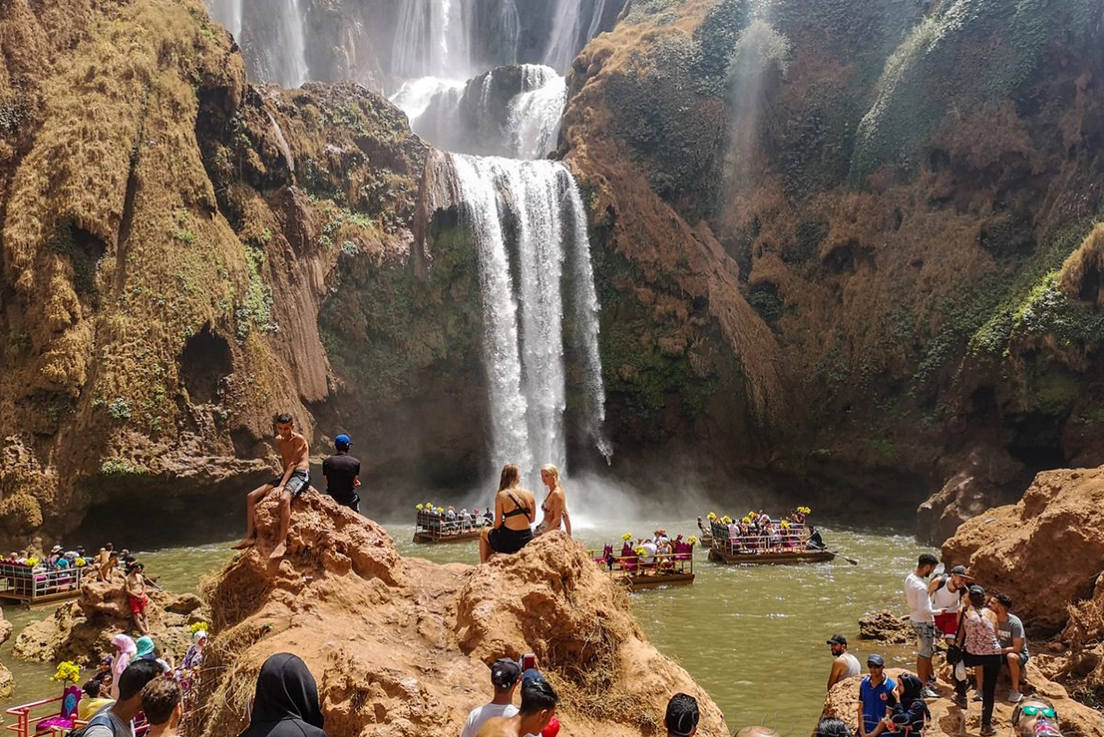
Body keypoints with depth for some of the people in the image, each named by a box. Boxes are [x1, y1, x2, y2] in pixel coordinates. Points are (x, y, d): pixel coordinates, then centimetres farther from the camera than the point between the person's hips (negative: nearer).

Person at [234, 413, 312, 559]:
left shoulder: (299, 439, -8)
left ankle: (282, 542, -41)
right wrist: (281, 482, 7)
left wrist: (281, 486, -21)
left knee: (284, 498, -39)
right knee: (251, 497, -2)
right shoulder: (278, 440, 14)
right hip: (286, 475, 8)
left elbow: (292, 464, -14)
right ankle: (250, 537, -2)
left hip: (301, 475, -8)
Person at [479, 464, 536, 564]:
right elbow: (532, 519, 7)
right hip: (526, 540, 4)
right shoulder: (529, 494, -2)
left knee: (484, 533, 28)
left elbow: (497, 524, -8)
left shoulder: (502, 495, -12)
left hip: (508, 541, -4)